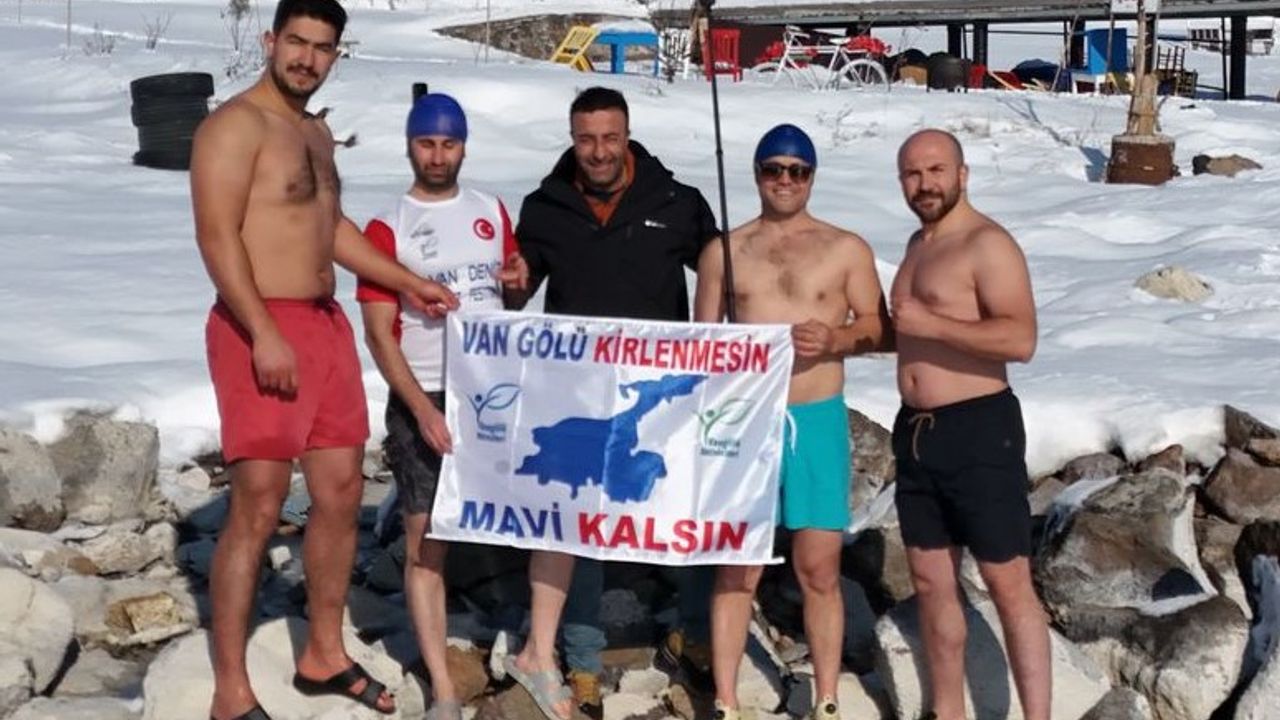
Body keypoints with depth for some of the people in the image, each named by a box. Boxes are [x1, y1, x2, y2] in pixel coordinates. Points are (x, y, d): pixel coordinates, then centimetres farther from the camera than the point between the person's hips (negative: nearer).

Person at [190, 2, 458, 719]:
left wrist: (409, 283, 24)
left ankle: (324, 655, 26)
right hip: (261, 329, -9)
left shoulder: (317, 132, 18)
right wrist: (264, 334, -24)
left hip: (327, 325, 9)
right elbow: (218, 235, -18)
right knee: (259, 508, -8)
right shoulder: (237, 124, -10)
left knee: (342, 493, 12)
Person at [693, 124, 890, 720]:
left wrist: (836, 340, -16)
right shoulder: (723, 252, 8)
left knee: (819, 570, 3)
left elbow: (882, 328, 4)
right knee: (737, 569, 3)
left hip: (817, 422, 0)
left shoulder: (847, 249, 5)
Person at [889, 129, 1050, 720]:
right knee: (931, 584, 13)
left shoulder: (987, 244, -12)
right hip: (916, 431, 9)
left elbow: (1021, 338, -24)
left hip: (978, 430, -9)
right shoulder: (919, 243, 16)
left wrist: (930, 324, -23)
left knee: (1008, 585, -4)